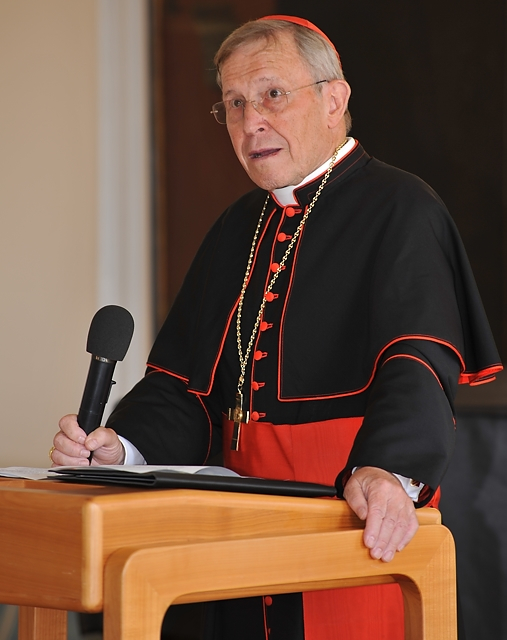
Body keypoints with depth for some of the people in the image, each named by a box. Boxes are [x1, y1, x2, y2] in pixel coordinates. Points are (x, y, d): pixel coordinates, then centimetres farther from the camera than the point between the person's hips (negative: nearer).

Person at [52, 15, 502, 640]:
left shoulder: (398, 209, -7)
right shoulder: (237, 230, 17)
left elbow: (417, 366, -22)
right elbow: (184, 382, 14)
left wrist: (387, 471, -40)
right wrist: (119, 447, -5)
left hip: (363, 532, -6)